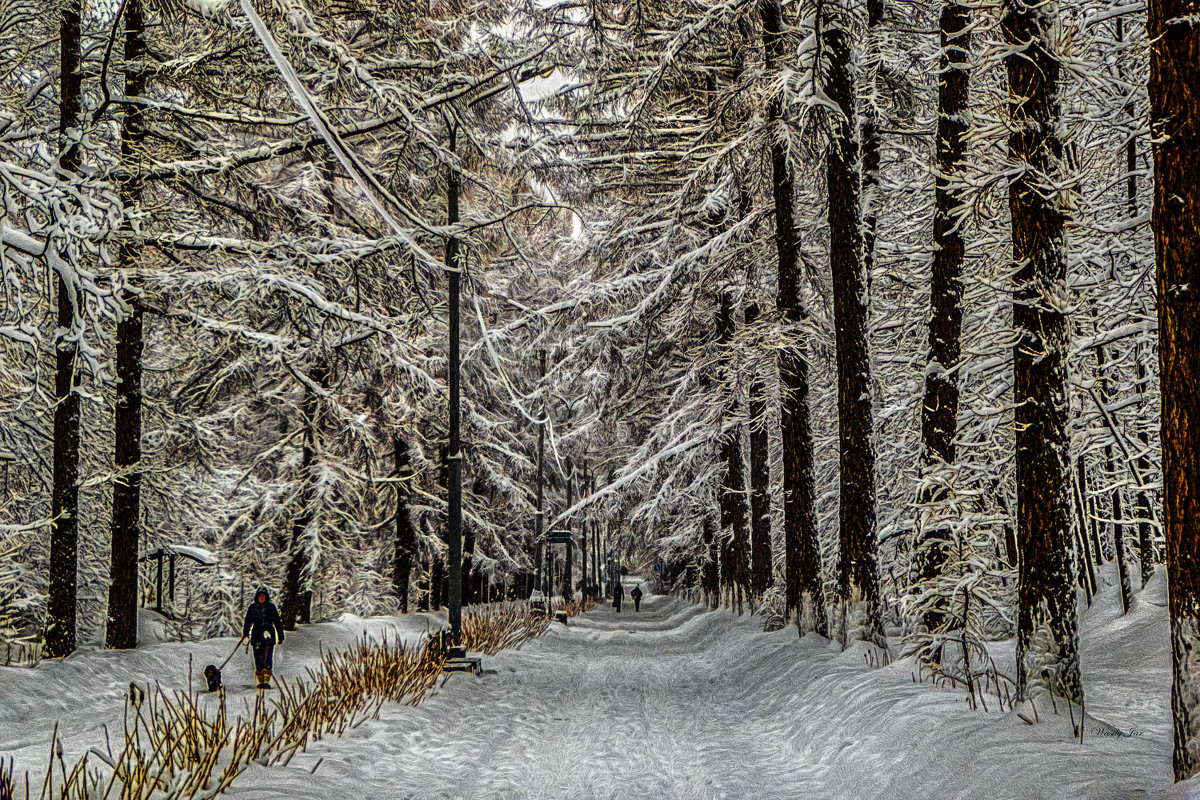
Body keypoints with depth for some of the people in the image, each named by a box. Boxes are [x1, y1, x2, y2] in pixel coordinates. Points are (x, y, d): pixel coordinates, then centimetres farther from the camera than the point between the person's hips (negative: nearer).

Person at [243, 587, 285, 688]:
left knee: (267, 658, -14)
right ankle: (260, 681, 8)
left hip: (269, 634, -2)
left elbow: (277, 622, 10)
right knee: (258, 659, 0)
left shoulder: (271, 607, 6)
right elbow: (248, 621, 16)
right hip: (256, 635, 2)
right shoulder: (252, 607, 11)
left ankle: (267, 681, -19)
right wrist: (245, 633, 3)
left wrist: (280, 636, 9)